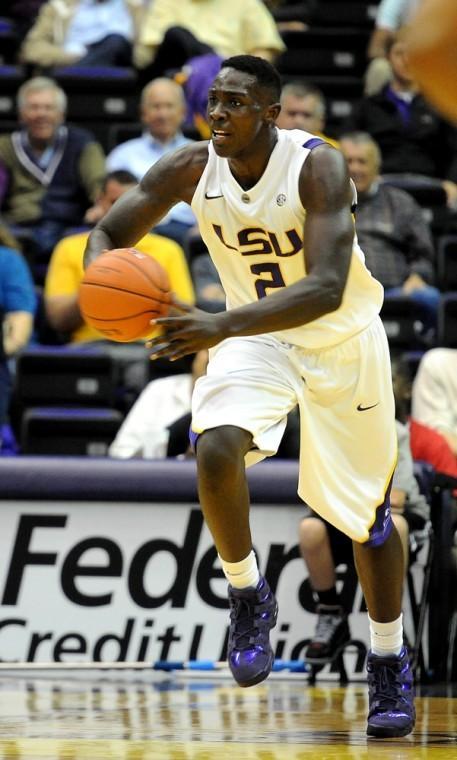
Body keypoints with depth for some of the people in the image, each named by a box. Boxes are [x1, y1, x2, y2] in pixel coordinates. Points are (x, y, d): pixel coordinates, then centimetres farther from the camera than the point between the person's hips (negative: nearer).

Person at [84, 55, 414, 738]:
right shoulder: (191, 169, -16)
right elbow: (110, 232, -4)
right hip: (255, 334, 2)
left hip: (343, 340, -2)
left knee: (368, 510, 8)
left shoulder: (318, 167, -29)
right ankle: (247, 595, -3)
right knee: (216, 451, -28)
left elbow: (327, 289, -39)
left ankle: (390, 662, 29)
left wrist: (221, 326, -51)